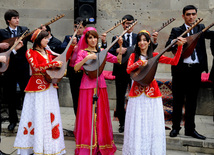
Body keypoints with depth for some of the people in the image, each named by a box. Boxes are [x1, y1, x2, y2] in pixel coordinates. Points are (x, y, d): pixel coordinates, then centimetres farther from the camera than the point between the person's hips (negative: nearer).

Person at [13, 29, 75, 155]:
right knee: (37, 116, -4)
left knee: (50, 116, 6)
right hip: (37, 87, -6)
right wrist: (53, 64, -21)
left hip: (49, 87, 7)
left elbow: (63, 59, 16)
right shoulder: (31, 52, -3)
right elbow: (36, 67, -17)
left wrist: (72, 46, 10)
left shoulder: (48, 52, 17)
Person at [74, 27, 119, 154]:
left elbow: (117, 60, 4)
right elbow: (76, 68, -14)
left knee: (101, 114, 7)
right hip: (87, 86, -3)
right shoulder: (83, 52, 1)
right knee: (87, 115, -2)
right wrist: (87, 58, -25)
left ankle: (101, 145, 19)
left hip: (100, 85, 4)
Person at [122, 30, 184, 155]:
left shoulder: (154, 56, 6)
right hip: (137, 92, 0)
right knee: (136, 124, 2)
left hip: (152, 92, 0)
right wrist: (139, 63, -20)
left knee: (152, 123, 1)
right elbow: (128, 70, -7)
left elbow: (174, 62, 0)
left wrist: (180, 46, -7)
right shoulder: (134, 56, 8)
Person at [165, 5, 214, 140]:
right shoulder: (177, 31, 6)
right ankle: (176, 127, 18)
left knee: (192, 101, 9)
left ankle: (190, 129, 19)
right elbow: (167, 45, -8)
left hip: (196, 70, 2)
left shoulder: (201, 28, 12)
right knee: (178, 100, 6)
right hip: (180, 69, -2)